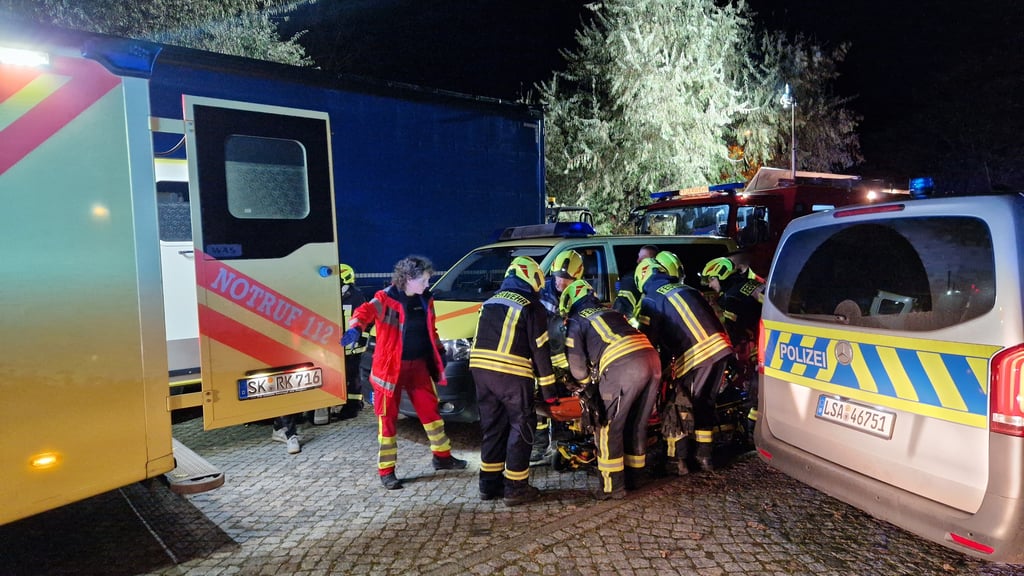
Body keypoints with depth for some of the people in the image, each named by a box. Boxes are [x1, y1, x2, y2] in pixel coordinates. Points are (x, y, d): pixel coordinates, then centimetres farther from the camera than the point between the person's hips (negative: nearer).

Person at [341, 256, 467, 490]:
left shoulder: (425, 299, 6)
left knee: (430, 410, 15)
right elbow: (366, 311, -34)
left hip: (419, 365, 6)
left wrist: (439, 352, 18)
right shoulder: (386, 299, -15)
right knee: (388, 418, 3)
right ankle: (386, 471, 13)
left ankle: (442, 456, 32)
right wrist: (355, 329, -54)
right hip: (391, 367, -6)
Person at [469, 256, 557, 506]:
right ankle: (515, 488, 10)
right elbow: (540, 351, -4)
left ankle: (489, 484, 23)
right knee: (522, 428, 6)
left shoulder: (490, 302, 20)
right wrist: (549, 390, 1)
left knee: (492, 427, 17)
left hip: (479, 367, 7)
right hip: (511, 373, -7)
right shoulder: (531, 307, -2)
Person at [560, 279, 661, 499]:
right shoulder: (613, 311, 33)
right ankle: (633, 478, 31)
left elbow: (577, 367, 6)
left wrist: (587, 381, 28)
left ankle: (613, 486, 10)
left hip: (622, 366, -7)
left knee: (609, 428, 7)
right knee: (638, 425, 19)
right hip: (652, 359, 7)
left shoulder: (576, 322, 13)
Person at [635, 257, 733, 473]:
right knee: (705, 403, 22)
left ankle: (679, 460, 14)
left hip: (694, 356, -6)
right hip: (720, 348, 6)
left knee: (676, 408, 11)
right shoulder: (687, 289, 23)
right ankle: (705, 455, 29)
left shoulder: (650, 301, 5)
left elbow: (648, 340, 1)